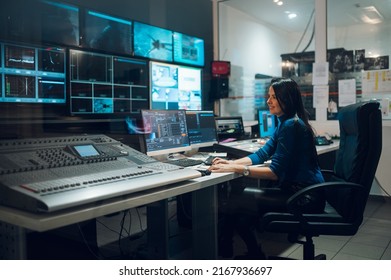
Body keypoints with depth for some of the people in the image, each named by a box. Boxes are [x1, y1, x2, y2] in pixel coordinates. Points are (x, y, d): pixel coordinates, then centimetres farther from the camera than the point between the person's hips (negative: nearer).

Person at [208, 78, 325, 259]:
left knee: (237, 199, -13)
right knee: (238, 194, 4)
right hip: (299, 190, 10)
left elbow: (275, 172, -22)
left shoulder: (291, 125, -19)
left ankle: (223, 252, 11)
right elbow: (262, 154, 10)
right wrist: (232, 162, -3)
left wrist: (236, 169, -23)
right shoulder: (286, 123, 13)